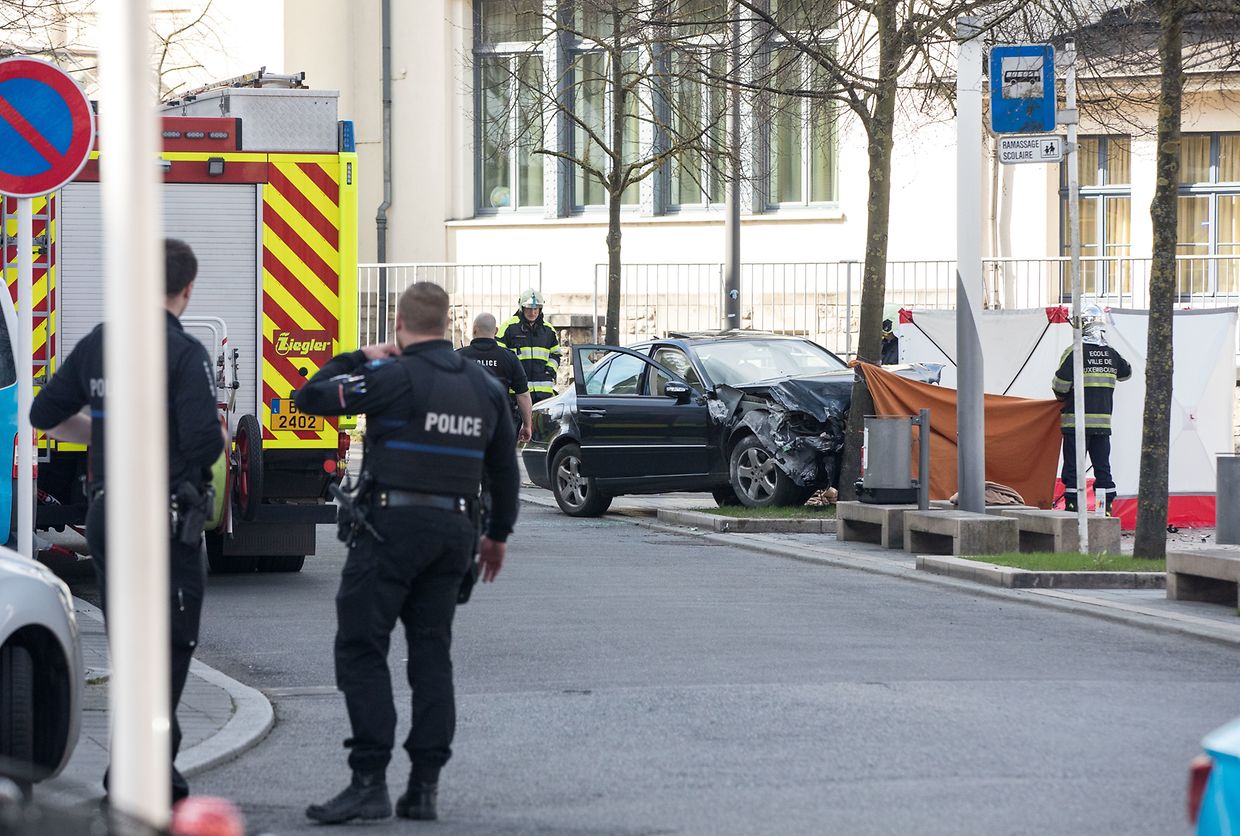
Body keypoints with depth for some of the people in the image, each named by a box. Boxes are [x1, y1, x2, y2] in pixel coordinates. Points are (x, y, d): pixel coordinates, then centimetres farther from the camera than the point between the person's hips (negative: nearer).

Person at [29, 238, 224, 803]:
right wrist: (216, 438, 1)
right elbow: (205, 441, -21)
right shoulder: (183, 353, -13)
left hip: (104, 515, 7)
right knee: (169, 646, 0)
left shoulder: (98, 344, 7)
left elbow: (46, 416, 14)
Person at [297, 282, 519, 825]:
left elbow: (310, 398, -8)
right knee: (431, 654, 10)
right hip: (454, 528, 6)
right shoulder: (485, 387, 10)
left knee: (361, 651, -4)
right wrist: (497, 535, 32)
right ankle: (424, 788, 6)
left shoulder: (396, 377, -10)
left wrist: (359, 358, 6)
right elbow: (504, 467, 20)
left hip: (393, 523, -6)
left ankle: (369, 781, -12)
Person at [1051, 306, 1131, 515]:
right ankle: (1106, 507, 8)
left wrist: (1062, 397, 10)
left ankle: (1072, 506, -3)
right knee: (1102, 466, 10)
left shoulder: (1076, 351, -10)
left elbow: (1061, 383, -11)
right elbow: (1126, 373, 25)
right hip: (1103, 420, 5)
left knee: (1073, 466, 0)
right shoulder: (1112, 353, 7)